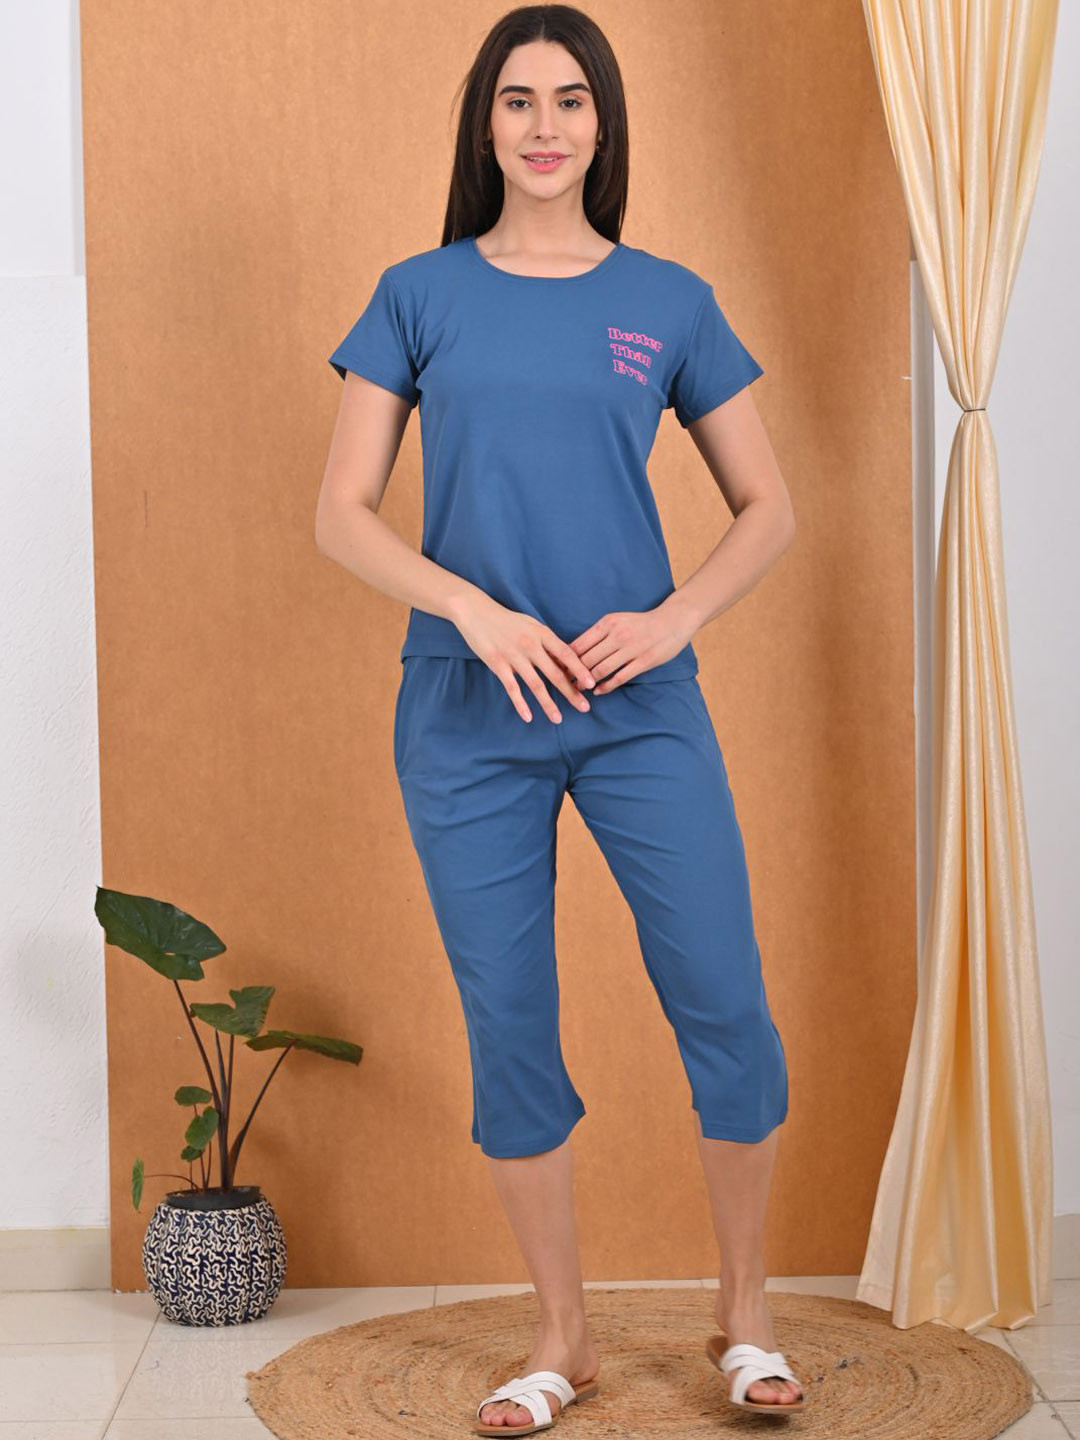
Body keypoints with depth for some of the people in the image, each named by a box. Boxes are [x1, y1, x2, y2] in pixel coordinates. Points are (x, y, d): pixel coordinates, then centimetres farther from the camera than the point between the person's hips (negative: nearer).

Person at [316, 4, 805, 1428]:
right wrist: (474, 610, -14)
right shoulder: (420, 296, 5)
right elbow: (341, 516, 1)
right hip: (470, 718, 0)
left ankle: (745, 1312, 20)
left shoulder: (669, 302, 5)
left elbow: (768, 508, 9)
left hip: (643, 708, 0)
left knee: (726, 1008, -3)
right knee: (509, 1030, 6)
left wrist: (673, 618, -9)